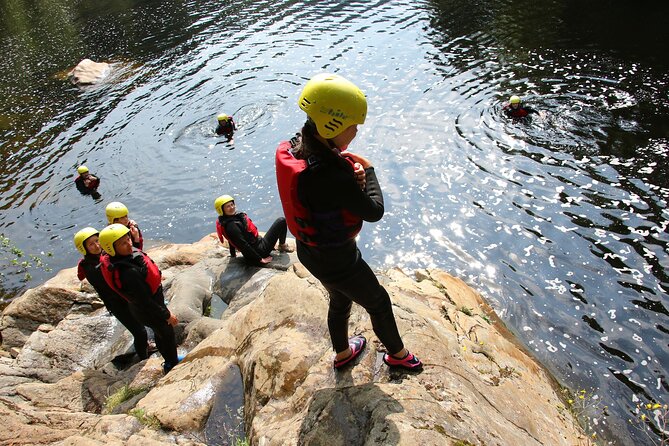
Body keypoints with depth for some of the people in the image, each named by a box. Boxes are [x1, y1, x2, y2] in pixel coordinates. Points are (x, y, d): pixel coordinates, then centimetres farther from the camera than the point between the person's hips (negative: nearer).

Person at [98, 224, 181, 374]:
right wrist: (167, 315, -20)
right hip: (149, 311, -8)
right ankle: (171, 365, 43)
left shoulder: (128, 253, -15)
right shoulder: (127, 272, -41)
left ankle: (172, 359, 53)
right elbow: (145, 301, -32)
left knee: (161, 333, 28)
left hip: (154, 301, 8)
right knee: (167, 334, 17)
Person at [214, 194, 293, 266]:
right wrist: (260, 259, -22)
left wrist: (233, 254, 30)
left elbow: (232, 239, 17)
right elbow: (243, 245, -28)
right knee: (282, 221, -2)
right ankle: (282, 246, 16)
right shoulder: (231, 226, -28)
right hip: (260, 250, -10)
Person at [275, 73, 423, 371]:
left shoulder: (294, 149, -11)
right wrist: (368, 171, -10)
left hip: (309, 251, 8)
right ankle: (397, 354, 47)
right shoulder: (332, 175, -39)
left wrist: (353, 176, -17)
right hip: (337, 260, -8)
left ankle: (342, 353, 59)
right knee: (379, 303, 19)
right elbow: (375, 211, -25)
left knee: (339, 301, 33)